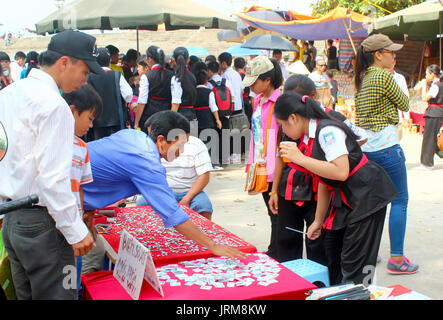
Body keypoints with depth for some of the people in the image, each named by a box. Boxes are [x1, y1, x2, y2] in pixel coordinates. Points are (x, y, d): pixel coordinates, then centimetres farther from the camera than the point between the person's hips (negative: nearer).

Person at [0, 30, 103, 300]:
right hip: (40, 222, -9)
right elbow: (53, 178, -22)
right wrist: (76, 231, -16)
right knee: (56, 294, 2)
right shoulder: (53, 105, -18)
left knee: (25, 293, 19)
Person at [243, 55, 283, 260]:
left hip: (274, 167, -9)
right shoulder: (258, 100, 14)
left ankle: (274, 254, 9)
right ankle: (275, 253, 23)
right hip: (262, 166, 9)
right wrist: (253, 163, 19)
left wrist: (276, 168, -17)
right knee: (273, 214, 14)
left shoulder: (279, 101, -14)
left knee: (277, 214, 0)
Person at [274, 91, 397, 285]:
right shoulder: (308, 138, 8)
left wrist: (300, 159, -26)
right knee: (332, 253, 16)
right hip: (344, 198, 10)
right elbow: (324, 181, 14)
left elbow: (341, 172, -31)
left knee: (354, 263, -7)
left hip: (366, 196, -10)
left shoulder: (327, 131, -20)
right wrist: (318, 221, 16)